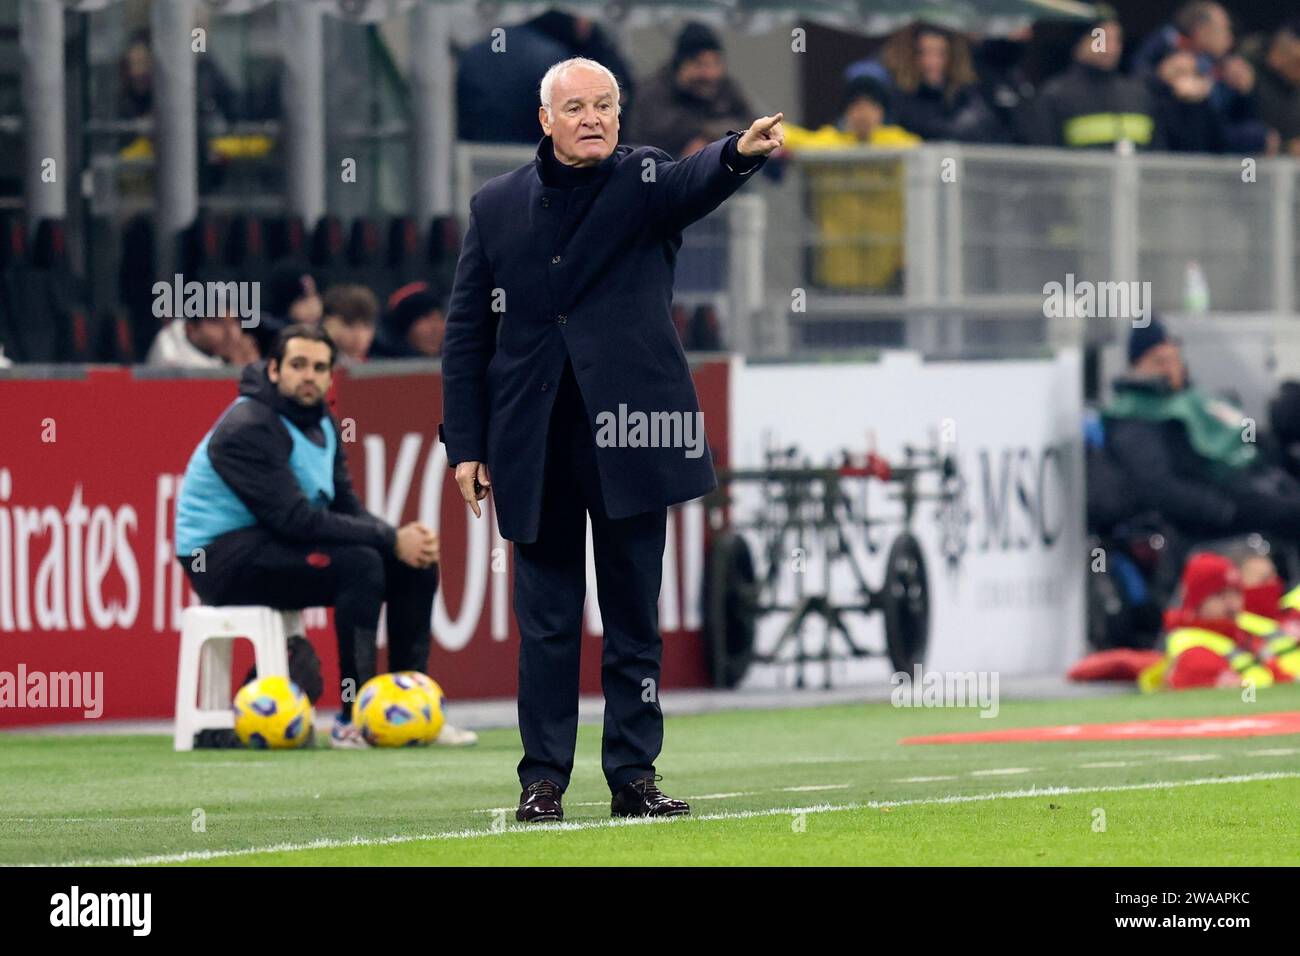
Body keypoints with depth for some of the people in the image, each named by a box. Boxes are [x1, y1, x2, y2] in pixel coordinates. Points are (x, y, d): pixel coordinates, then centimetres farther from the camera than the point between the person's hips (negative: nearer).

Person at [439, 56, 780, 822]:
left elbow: (697, 183, -22)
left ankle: (635, 776, 10)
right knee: (547, 621, 5)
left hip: (628, 436, -1)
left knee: (635, 616, 5)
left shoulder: (644, 181, 3)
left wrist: (742, 153, -45)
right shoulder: (498, 205, 8)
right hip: (534, 445, 1)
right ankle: (544, 779, 10)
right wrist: (466, 443, 3)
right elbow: (467, 331, 9)